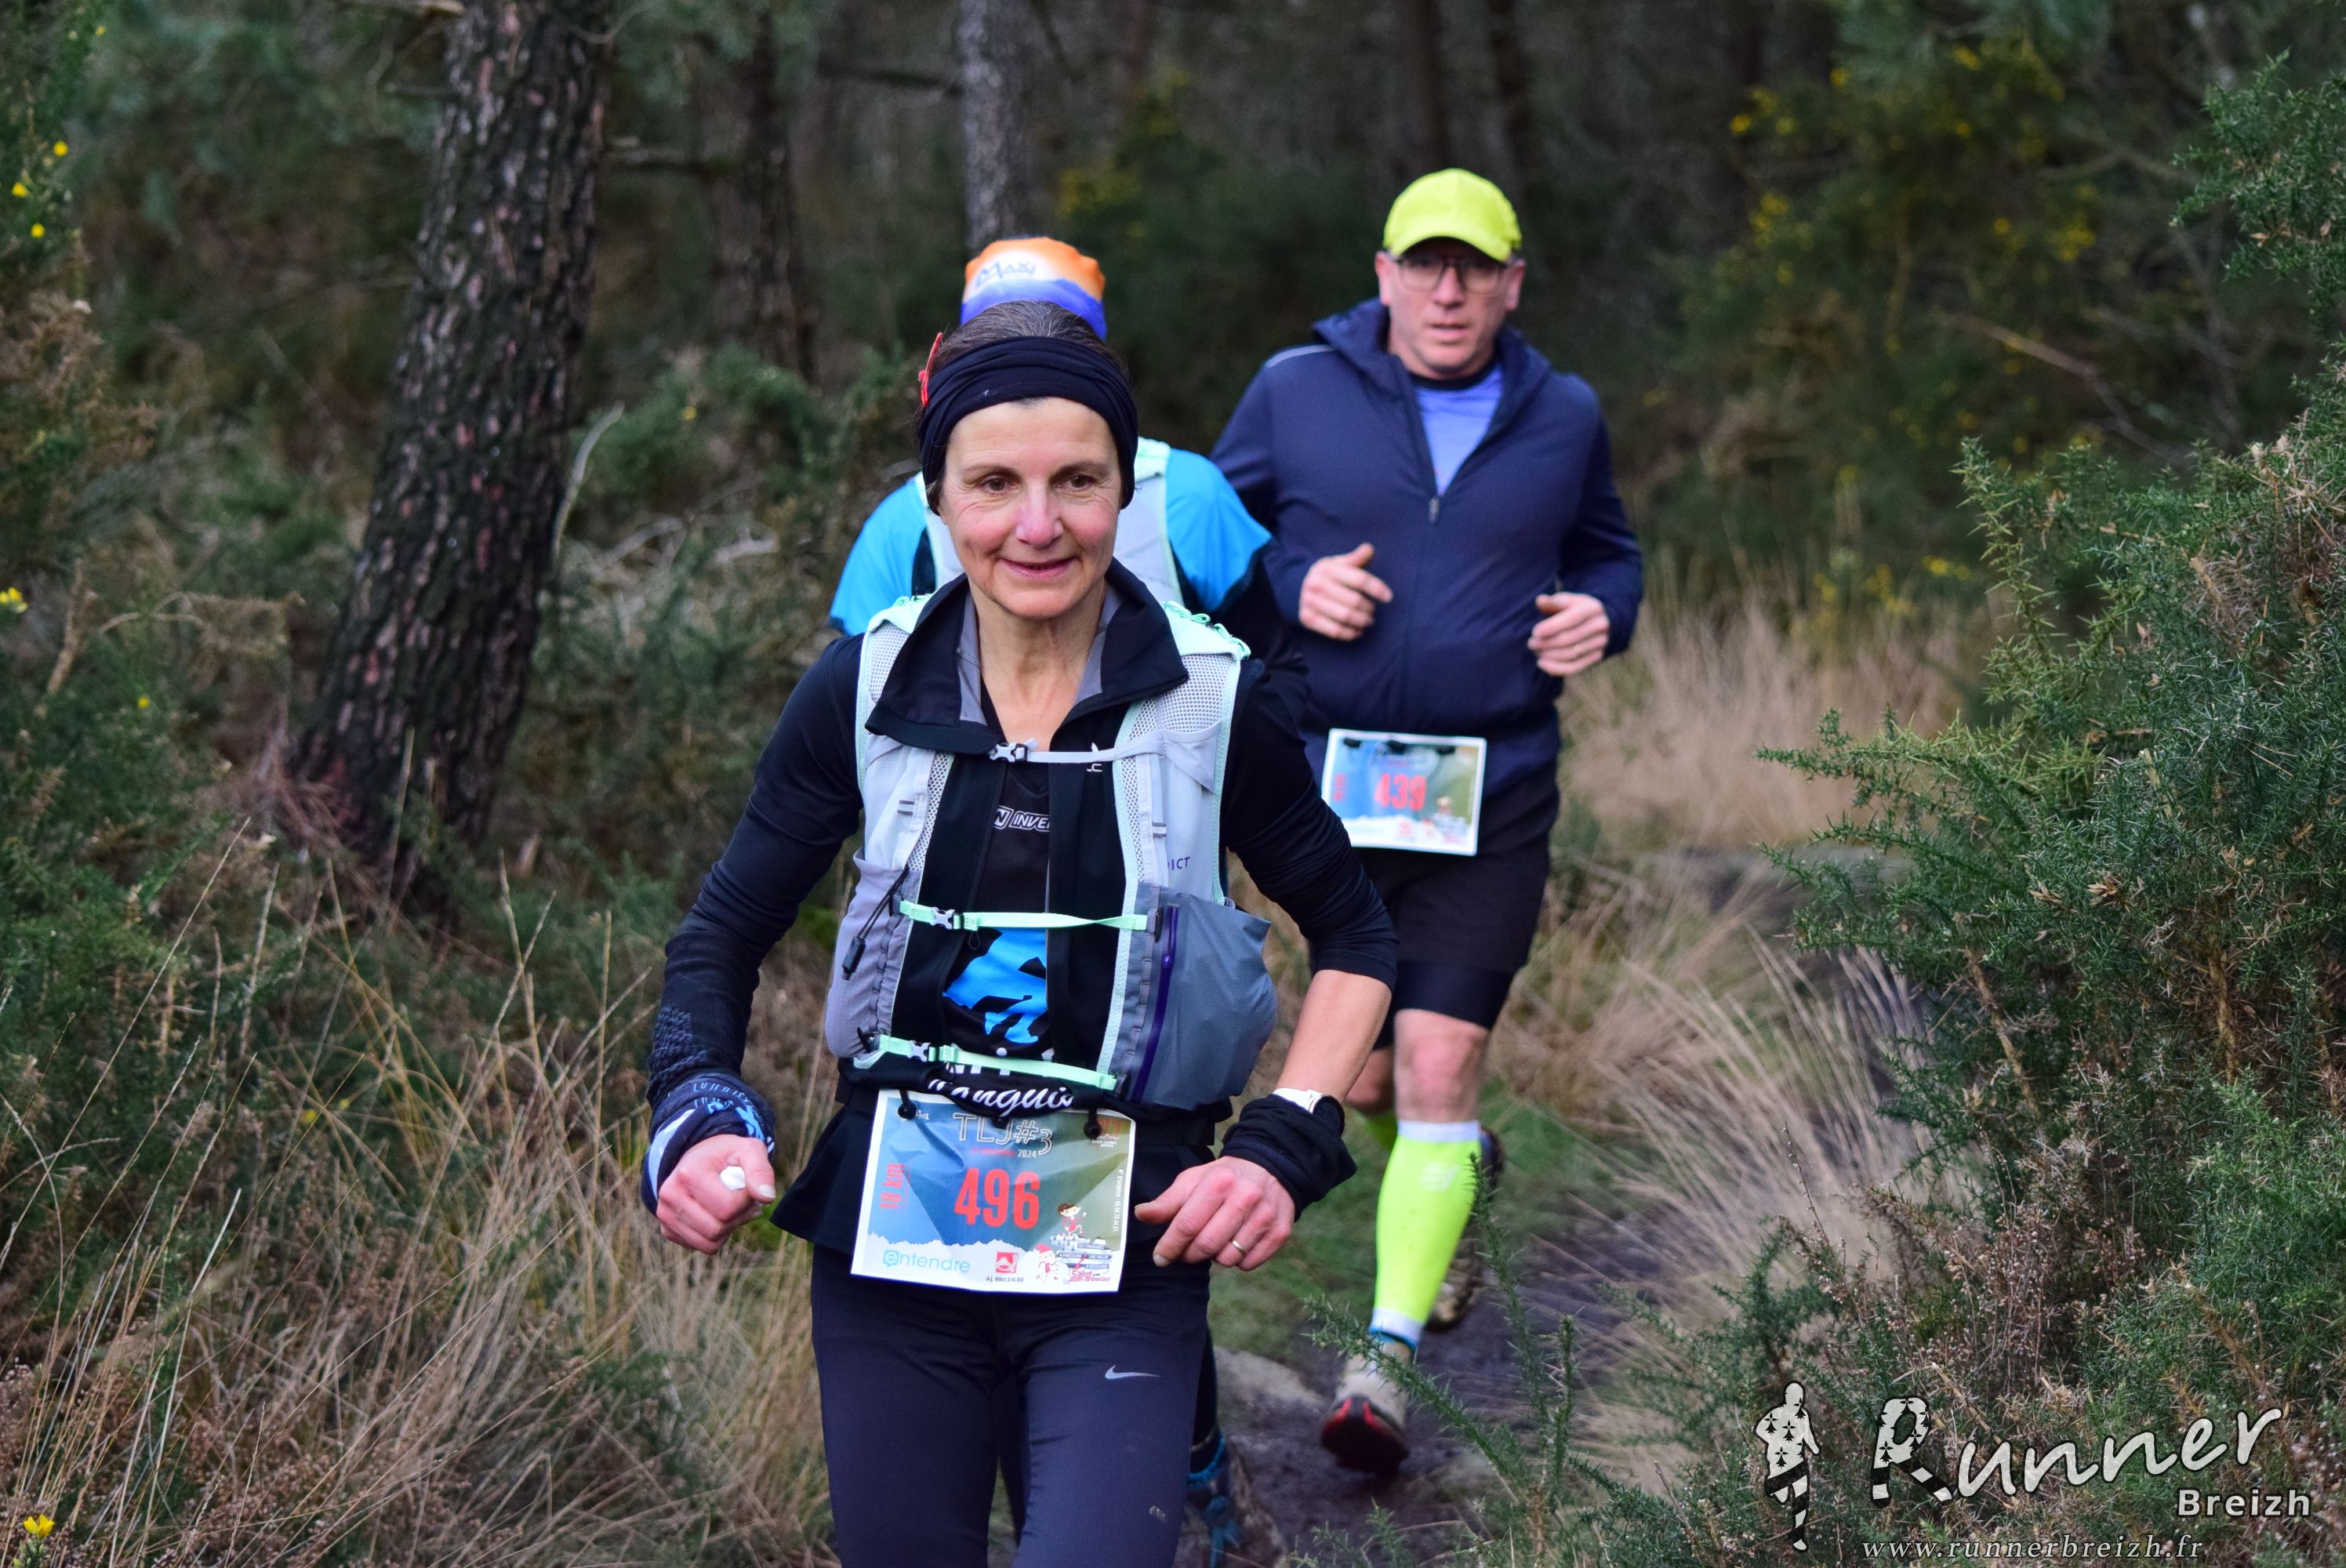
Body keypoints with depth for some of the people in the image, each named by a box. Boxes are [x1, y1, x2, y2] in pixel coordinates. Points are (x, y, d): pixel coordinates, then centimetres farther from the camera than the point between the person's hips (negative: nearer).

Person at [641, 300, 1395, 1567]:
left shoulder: (1213, 704, -5)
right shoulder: (867, 691, -2)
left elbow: (1355, 937, 7)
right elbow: (725, 930, 9)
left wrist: (1286, 1144, -6)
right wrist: (697, 1119, -7)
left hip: (1125, 1247, -2)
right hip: (892, 1234, 2)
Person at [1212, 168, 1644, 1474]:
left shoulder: (1563, 416, 5)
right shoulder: (1298, 392, 0)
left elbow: (1608, 550, 20)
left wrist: (1603, 612, -3)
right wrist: (1291, 584, -12)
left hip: (1493, 798, -1)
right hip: (1329, 789, 1)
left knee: (1438, 1065, -11)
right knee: (1363, 1078, 12)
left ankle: (1387, 1357, -10)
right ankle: (1460, 1173, 46)